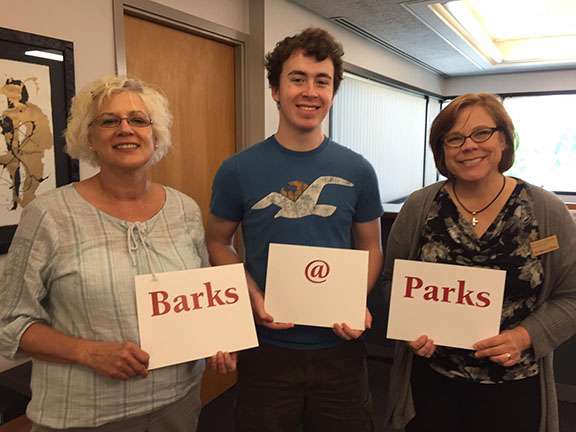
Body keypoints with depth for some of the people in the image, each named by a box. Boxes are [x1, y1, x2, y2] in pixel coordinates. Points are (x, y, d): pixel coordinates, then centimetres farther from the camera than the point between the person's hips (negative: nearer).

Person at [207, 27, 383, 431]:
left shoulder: (357, 171, -3)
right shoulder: (238, 170, -7)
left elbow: (370, 247, 6)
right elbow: (218, 243, 3)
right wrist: (253, 297, -13)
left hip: (339, 347, 2)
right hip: (266, 347, -1)